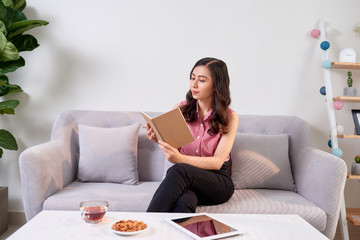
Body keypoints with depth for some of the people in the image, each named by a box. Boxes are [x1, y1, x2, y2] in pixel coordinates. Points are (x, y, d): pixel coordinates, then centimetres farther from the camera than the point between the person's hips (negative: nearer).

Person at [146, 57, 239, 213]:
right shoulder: (180, 110, 5)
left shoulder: (229, 118, -3)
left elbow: (217, 162, -13)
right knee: (184, 202, -39)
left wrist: (180, 159, -30)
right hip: (186, 179, 1)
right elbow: (174, 150, 5)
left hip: (218, 181, -1)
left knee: (179, 170, -35)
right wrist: (160, 141, -19)